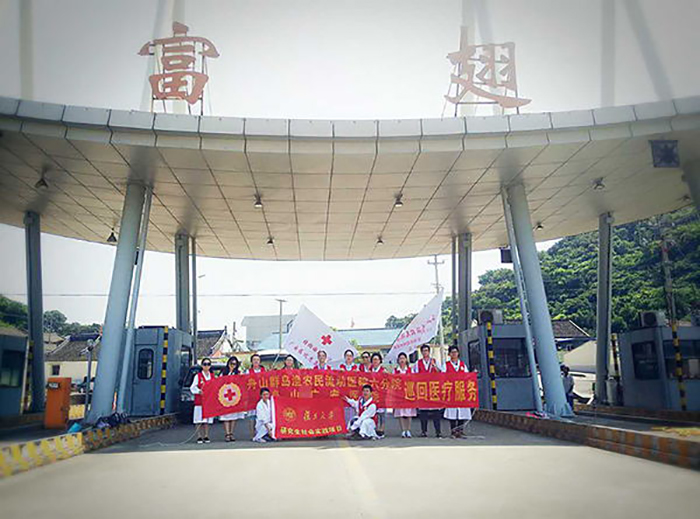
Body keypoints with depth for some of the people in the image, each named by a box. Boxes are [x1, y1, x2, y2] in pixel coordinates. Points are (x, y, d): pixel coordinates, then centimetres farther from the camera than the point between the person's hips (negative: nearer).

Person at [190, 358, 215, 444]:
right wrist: (199, 391, -18)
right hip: (199, 400, -3)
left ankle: (206, 436, 11)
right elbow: (192, 388, -2)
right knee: (199, 420, -6)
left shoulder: (213, 376, 13)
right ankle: (199, 437, 2)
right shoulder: (198, 376, 1)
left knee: (208, 419, 4)